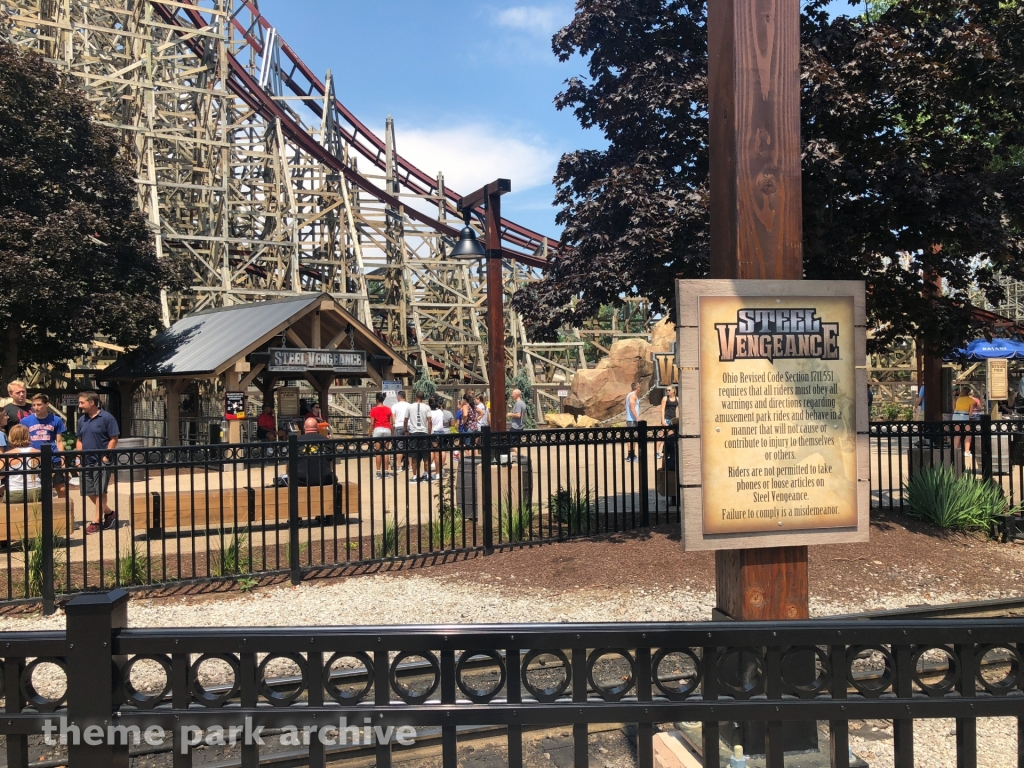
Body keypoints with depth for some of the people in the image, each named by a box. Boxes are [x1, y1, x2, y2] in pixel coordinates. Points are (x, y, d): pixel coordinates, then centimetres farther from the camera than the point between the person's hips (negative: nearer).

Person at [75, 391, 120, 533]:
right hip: (86, 462, 7)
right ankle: (109, 513, 27)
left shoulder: (106, 418, -9)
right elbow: (79, 440, 20)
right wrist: (78, 457, 8)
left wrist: (105, 456, -15)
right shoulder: (82, 420, 12)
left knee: (100, 492, -4)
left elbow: (114, 439, -10)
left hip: (101, 461, -7)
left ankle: (97, 522, 3)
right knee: (90, 492, 10)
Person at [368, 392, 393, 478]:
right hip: (387, 430, 2)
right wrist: (392, 432, 12)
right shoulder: (388, 409, 7)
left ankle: (379, 471, 0)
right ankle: (386, 471, 5)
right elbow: (392, 423, 4)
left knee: (378, 452, 2)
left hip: (377, 430, -2)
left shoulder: (374, 410, 0)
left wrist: (370, 434, 1)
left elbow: (372, 423, -4)